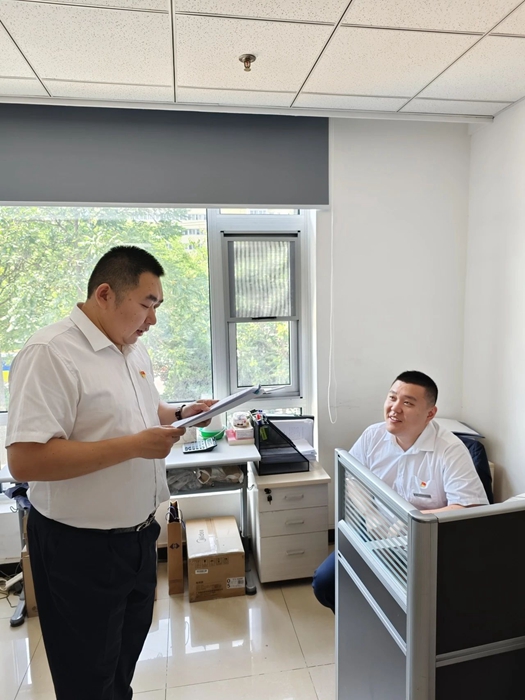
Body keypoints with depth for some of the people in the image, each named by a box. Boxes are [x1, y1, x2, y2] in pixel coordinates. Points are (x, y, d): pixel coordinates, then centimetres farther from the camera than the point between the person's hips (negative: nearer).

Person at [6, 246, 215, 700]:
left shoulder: (134, 348, 4)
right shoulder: (50, 354, -23)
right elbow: (24, 460, -28)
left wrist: (182, 415, -2)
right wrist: (134, 446, -29)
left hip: (139, 533, 8)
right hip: (80, 547, -7)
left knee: (127, 651, 28)